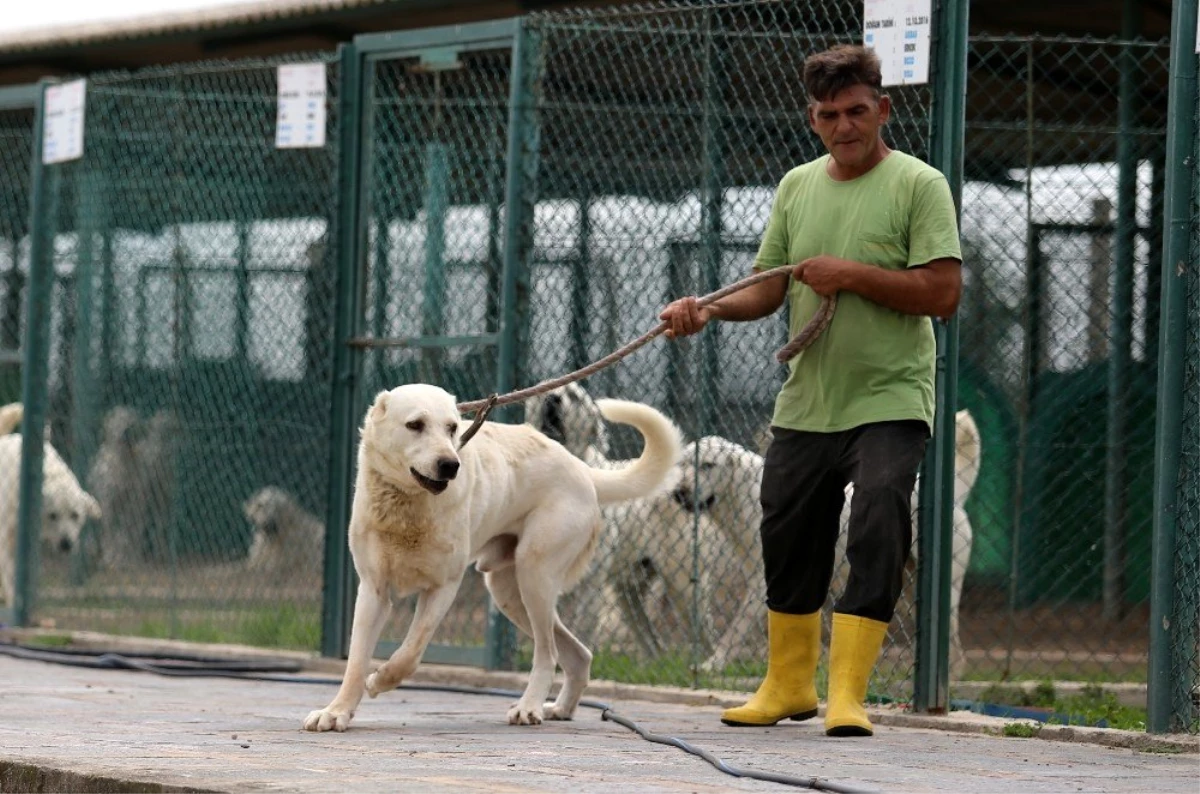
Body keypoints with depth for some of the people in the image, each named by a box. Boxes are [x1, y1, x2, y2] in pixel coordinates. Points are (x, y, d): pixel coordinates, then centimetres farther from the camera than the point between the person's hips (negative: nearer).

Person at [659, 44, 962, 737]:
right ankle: (789, 685, 28)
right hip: (806, 401, 6)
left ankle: (848, 696, -16)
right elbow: (768, 290, 13)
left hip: (890, 400, -6)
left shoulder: (918, 185, -6)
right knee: (788, 538, 11)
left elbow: (943, 293, -14)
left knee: (878, 535, -17)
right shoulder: (797, 187, 12)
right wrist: (710, 309, -6)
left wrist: (852, 275, -18)